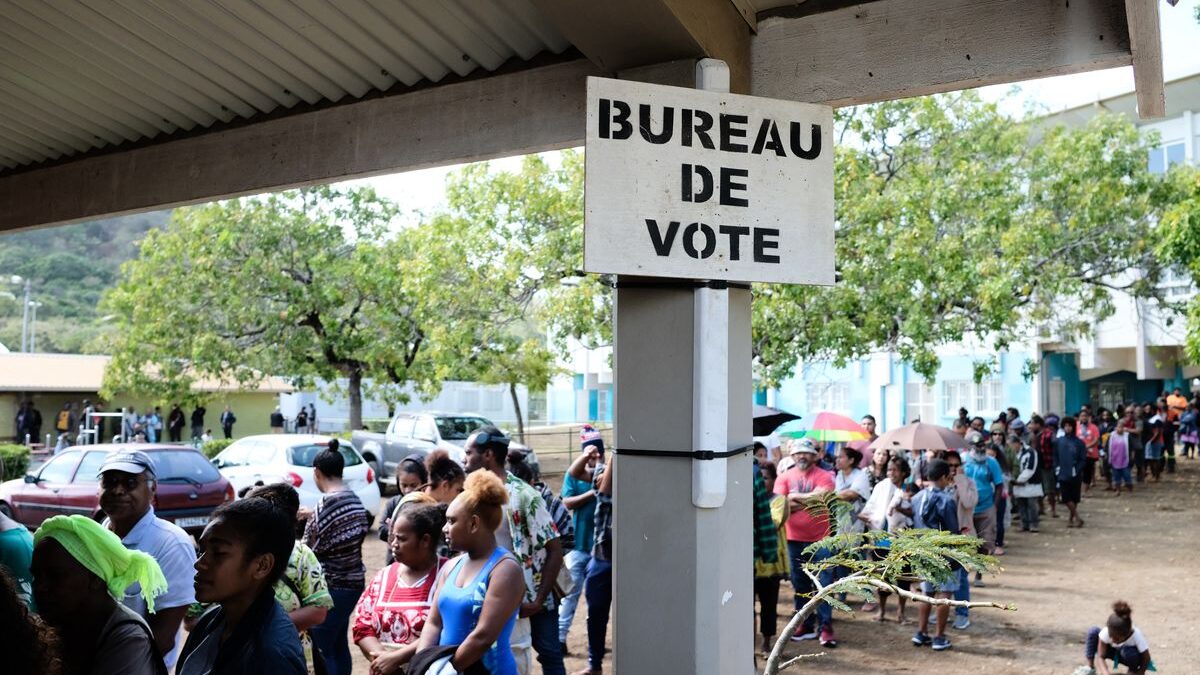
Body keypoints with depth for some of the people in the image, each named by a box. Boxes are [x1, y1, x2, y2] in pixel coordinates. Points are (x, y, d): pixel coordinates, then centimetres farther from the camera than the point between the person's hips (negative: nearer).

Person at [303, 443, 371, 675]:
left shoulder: (327, 501, -17)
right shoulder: (355, 500, 7)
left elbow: (312, 547, -12)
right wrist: (312, 516, 17)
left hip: (331, 584, -8)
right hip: (353, 580, 8)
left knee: (323, 649, 1)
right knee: (339, 645, 17)